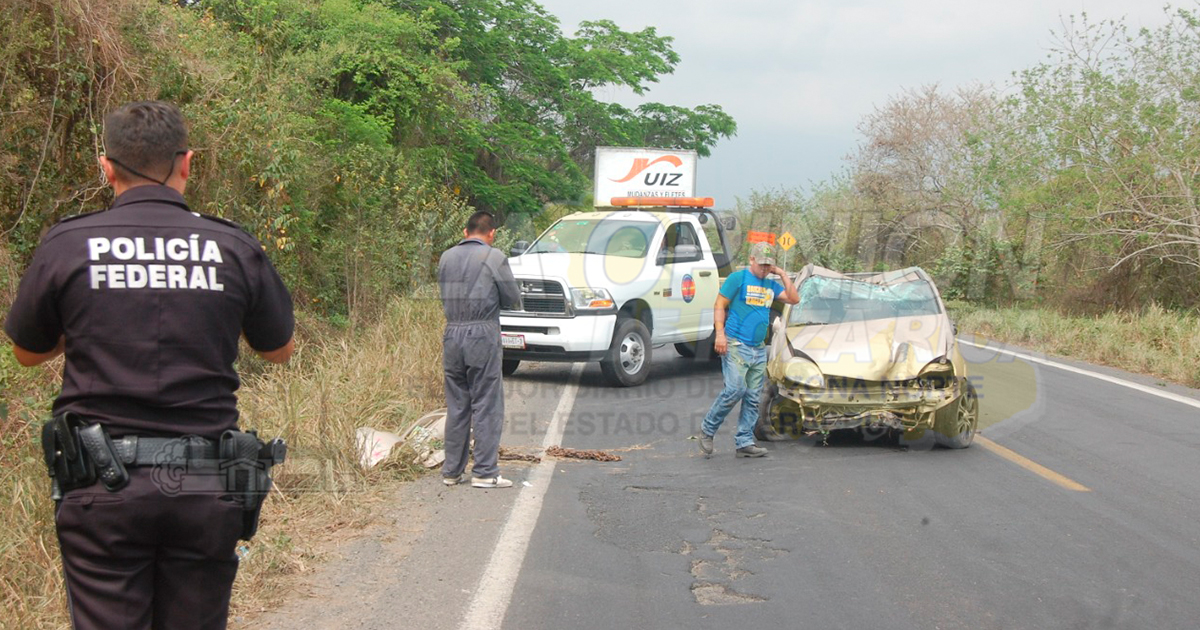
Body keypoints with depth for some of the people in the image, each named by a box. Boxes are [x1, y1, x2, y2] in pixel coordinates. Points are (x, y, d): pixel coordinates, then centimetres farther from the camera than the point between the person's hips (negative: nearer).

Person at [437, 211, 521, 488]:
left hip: (452, 334, 5)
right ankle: (484, 472, 0)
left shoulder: (446, 257, 10)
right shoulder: (494, 257, -5)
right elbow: (513, 298, -1)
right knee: (487, 405, 0)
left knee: (456, 406, 12)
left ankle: (452, 471, 16)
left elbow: (446, 295, 15)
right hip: (483, 334, -5)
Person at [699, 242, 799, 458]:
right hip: (736, 345, -7)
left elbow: (794, 299, 13)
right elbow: (719, 305, -4)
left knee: (753, 397, 4)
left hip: (759, 349, 7)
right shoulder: (738, 278, -1)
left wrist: (782, 274, 7)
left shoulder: (770, 285, 18)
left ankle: (744, 442, 9)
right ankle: (707, 430, -2)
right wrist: (720, 332, -16)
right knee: (735, 389, -17)